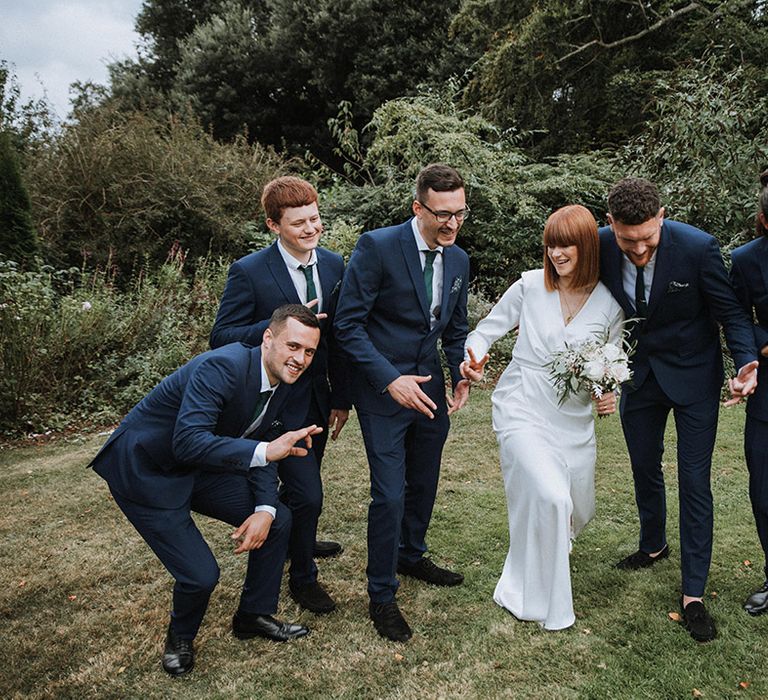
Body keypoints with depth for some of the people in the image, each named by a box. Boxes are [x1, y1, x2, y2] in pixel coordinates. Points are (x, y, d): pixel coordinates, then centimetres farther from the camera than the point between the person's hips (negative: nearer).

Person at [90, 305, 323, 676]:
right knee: (200, 574, -14)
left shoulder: (282, 386, -3)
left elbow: (262, 450, 2)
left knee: (278, 520, 4)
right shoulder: (221, 367, -31)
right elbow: (187, 443, -40)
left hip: (198, 468, 8)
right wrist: (265, 451, -46)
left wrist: (265, 509, -14)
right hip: (144, 471, -8)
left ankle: (253, 616, 26)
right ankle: (180, 638, 22)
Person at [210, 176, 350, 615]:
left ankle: (297, 541, 52)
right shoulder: (249, 272, -17)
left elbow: (338, 335, 6)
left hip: (318, 395, 6)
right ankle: (303, 577, 20)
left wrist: (342, 397, 7)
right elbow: (222, 338, -16)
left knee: (301, 483, 24)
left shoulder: (334, 265, 0)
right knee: (308, 494, -6)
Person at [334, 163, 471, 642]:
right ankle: (382, 595, 16)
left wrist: (462, 376, 1)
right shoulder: (378, 247, -17)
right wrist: (390, 379, -25)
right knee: (390, 494, -5)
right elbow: (349, 324, -17)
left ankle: (412, 556, 45)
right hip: (383, 389, -6)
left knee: (424, 484, 20)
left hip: (429, 387, 7)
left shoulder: (459, 260, 4)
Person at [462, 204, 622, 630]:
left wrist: (610, 395, -8)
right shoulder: (530, 285, -5)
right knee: (549, 498, -20)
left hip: (574, 417, 4)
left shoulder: (610, 304, 0)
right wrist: (474, 357, -16)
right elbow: (490, 327, 3)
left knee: (577, 511, 14)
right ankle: (535, 598, 3)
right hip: (522, 408, -4)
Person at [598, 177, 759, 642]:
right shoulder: (600, 247, -16)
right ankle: (654, 547, 46)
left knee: (694, 482, -2)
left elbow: (731, 312, -14)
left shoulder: (697, 247, -24)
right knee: (644, 468, 19)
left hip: (692, 376, -3)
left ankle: (694, 595, 12)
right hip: (639, 372, 4)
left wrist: (747, 361, -29)